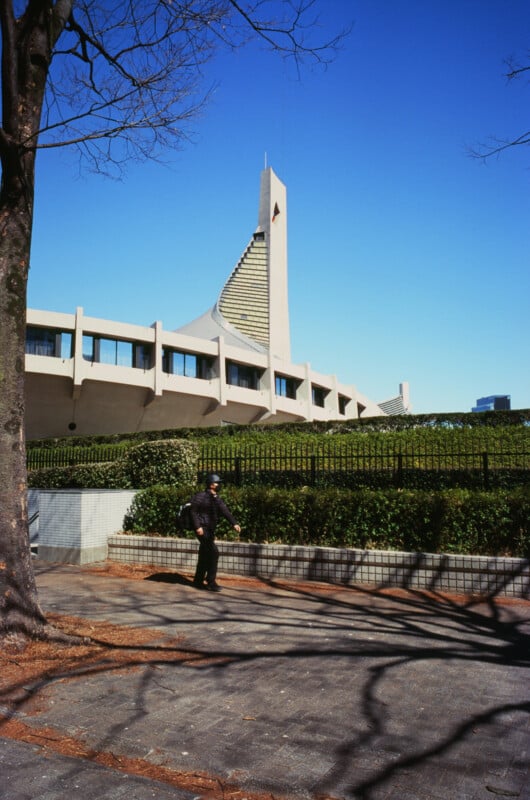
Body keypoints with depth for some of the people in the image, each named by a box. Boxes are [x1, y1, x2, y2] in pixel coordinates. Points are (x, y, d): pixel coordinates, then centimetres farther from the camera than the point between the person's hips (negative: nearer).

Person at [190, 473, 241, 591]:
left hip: (210, 530, 8)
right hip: (202, 529, -8)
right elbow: (194, 511, -11)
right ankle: (211, 582, -7)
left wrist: (234, 523, -11)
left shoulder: (217, 499, 12)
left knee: (205, 556, 12)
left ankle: (198, 581, 23)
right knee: (214, 552, -14)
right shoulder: (201, 496, -9)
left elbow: (225, 511, 2)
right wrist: (198, 526, -21)